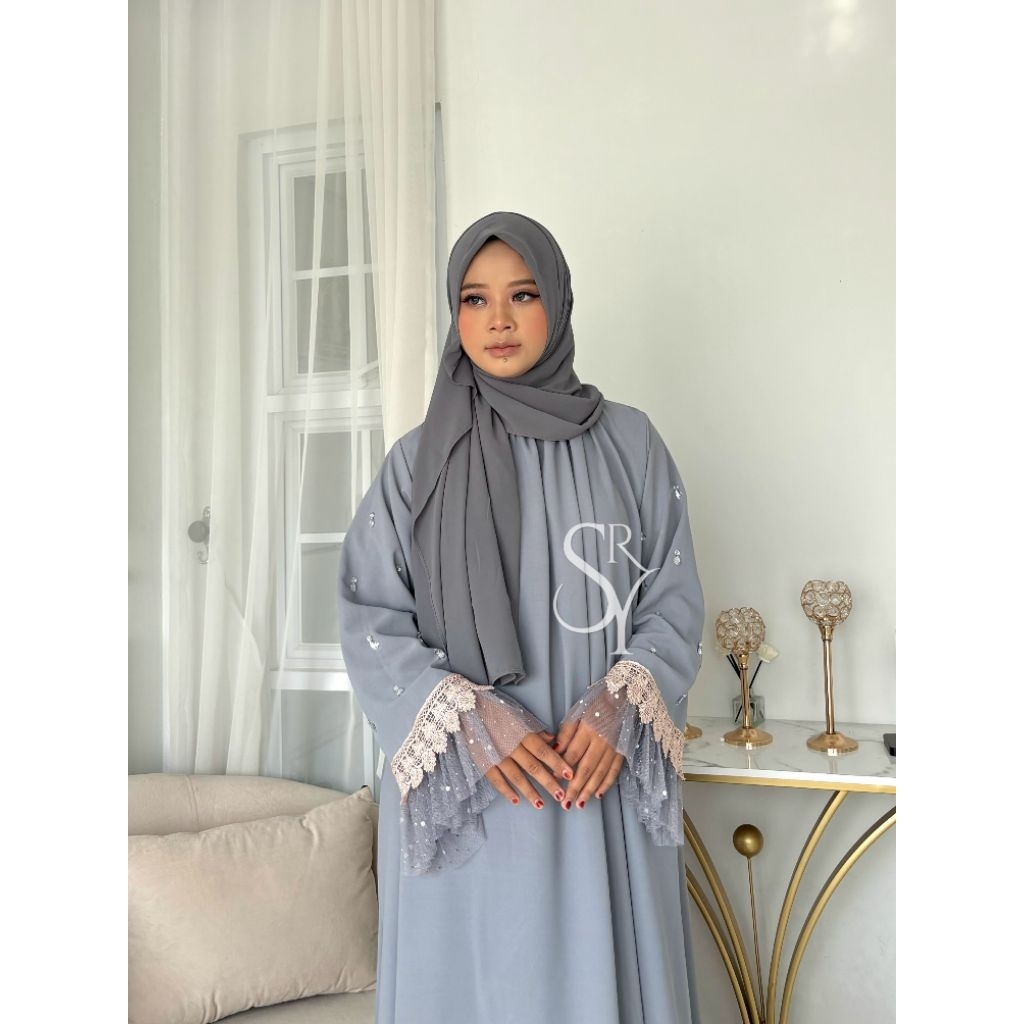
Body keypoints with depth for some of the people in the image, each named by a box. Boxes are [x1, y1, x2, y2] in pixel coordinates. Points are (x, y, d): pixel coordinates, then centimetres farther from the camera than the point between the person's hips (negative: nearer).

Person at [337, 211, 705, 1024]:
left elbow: (676, 598, 3)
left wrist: (620, 706, -13)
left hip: (606, 785, 1)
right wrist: (467, 717, -15)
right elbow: (368, 619, -2)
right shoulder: (419, 460, 1)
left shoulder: (629, 441, 2)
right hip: (461, 793, 0)